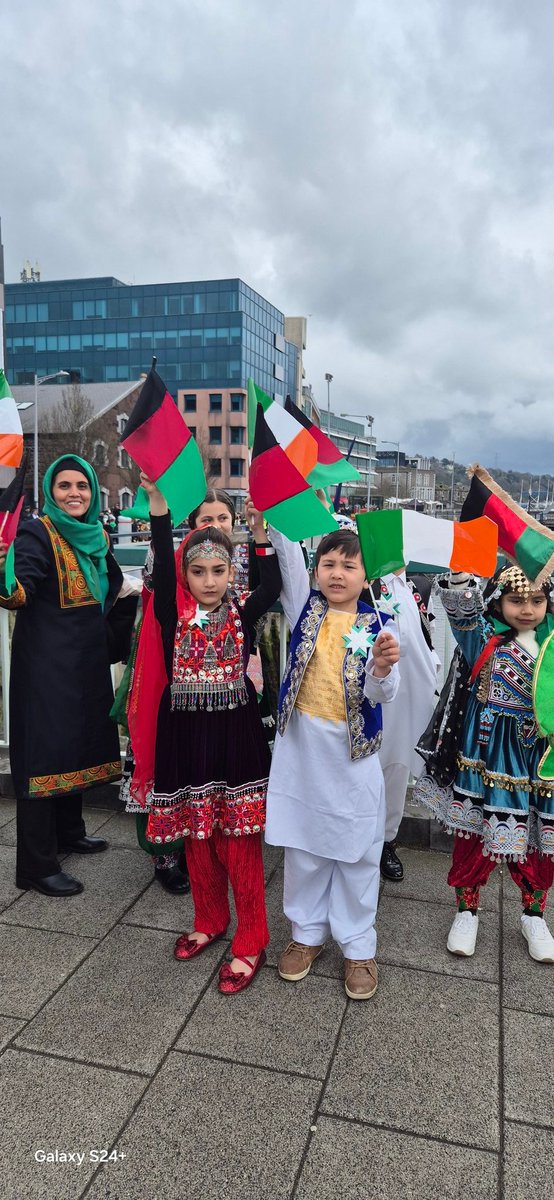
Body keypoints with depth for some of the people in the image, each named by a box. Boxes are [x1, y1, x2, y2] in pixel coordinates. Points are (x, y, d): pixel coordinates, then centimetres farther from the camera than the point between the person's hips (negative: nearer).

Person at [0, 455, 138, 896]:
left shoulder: (97, 535, 9)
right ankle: (36, 865, 6)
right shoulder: (37, 533, -13)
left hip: (87, 660, 8)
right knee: (44, 750, -3)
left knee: (78, 741, 18)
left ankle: (69, 831, 37)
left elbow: (112, 589, 21)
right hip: (46, 660, -8)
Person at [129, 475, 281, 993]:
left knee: (239, 843, 4)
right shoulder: (173, 615, -2)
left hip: (235, 736, -1)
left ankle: (251, 941, 18)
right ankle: (209, 921, 37)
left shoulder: (241, 614, 0)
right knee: (197, 840, 16)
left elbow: (272, 588, -14)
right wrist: (158, 505, -25)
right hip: (185, 737, 2)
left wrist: (260, 535, -19)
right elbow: (162, 567, -15)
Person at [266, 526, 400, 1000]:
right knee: (303, 846, 14)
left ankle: (358, 946, 27)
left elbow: (381, 694, -16)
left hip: (353, 752, -2)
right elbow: (288, 553, -10)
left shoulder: (376, 625, -6)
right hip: (302, 747, 2)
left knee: (357, 852, 9)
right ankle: (307, 932, 34)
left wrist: (383, 668, -38)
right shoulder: (306, 607, 0)